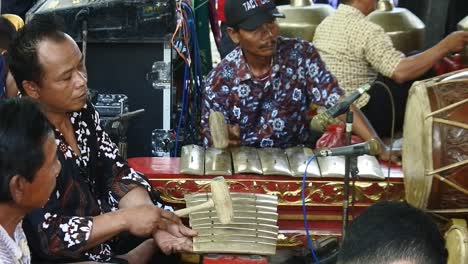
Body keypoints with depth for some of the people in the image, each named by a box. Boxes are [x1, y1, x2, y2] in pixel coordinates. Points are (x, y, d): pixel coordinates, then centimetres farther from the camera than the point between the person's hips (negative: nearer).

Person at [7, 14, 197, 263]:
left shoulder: (82, 111, 0)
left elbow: (118, 174, 0)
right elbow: (46, 235, -25)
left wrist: (155, 225, -17)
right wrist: (126, 219, -25)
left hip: (109, 236, 7)